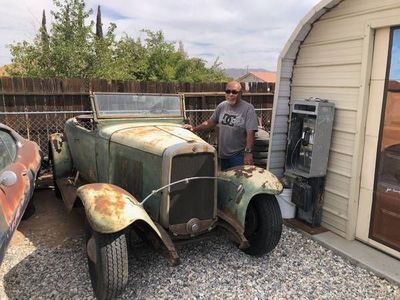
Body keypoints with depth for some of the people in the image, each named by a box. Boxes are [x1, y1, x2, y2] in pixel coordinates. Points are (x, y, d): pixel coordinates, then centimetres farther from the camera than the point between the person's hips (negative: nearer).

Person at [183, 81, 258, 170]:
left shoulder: (248, 109, -13)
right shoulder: (222, 106, 4)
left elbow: (250, 133, -20)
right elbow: (211, 122, 14)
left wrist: (248, 152, -28)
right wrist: (194, 129, 6)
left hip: (239, 156, -5)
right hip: (223, 155, 6)